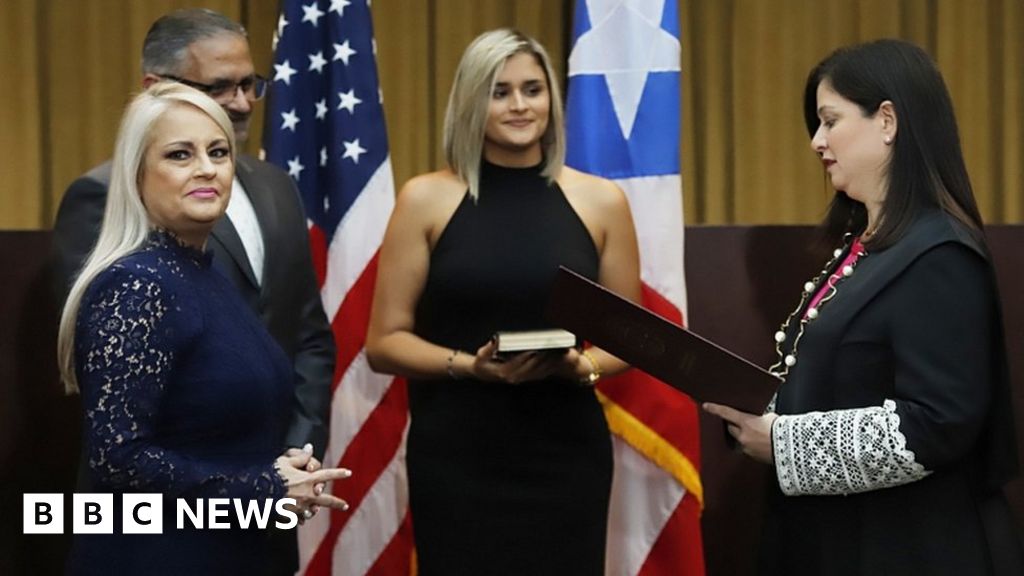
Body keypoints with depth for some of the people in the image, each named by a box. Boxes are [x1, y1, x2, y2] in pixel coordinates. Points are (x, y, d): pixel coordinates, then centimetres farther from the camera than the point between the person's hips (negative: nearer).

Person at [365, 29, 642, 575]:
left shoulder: (600, 201, 5)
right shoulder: (426, 199, 1)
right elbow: (384, 342, 0)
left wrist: (582, 365, -10)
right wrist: (470, 366, -16)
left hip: (566, 453, 1)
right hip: (456, 456, -1)